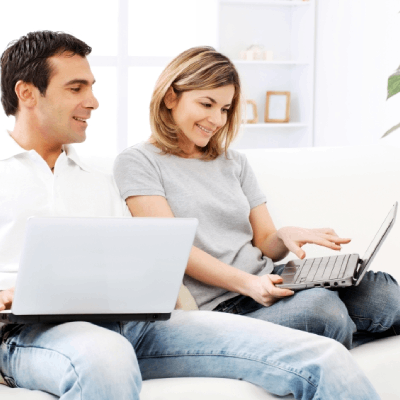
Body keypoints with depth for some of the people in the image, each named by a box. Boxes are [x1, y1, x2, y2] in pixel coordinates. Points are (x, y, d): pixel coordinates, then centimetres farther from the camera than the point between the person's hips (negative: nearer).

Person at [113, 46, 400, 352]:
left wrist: (284, 238, -9)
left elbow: (265, 243, 18)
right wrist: (246, 283, -23)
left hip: (269, 286, 6)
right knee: (321, 307, -34)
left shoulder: (234, 163, 23)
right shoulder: (138, 162, 4)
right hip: (218, 310, -6)